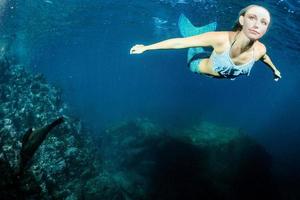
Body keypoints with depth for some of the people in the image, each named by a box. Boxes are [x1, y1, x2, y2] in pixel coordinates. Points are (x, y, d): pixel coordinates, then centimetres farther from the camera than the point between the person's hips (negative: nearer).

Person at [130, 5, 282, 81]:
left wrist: (274, 69, 19)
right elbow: (180, 42, -37)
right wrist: (145, 47, -29)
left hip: (222, 76, 4)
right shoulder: (221, 38, -45)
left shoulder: (260, 49, -32)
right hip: (199, 65, -4)